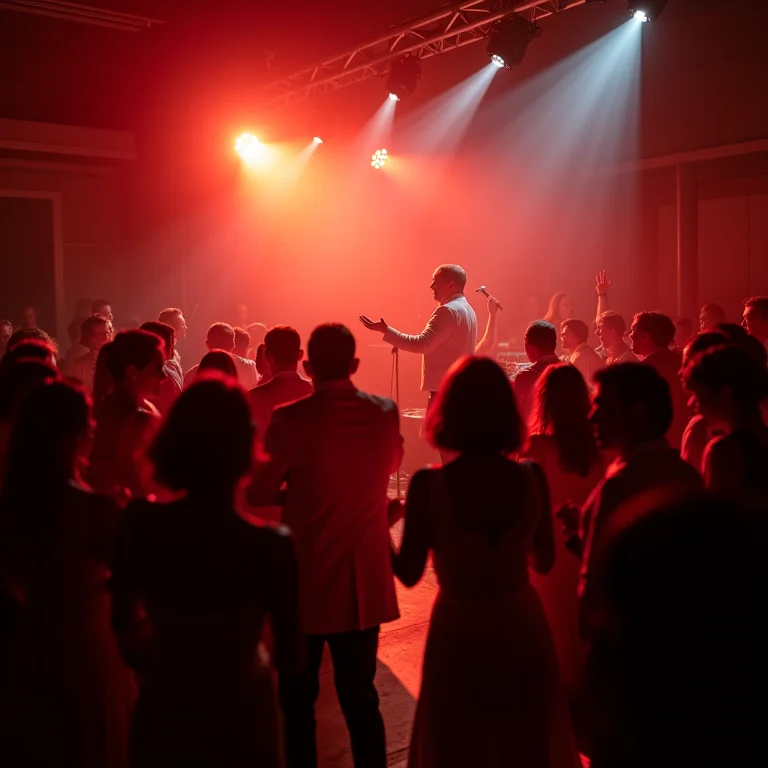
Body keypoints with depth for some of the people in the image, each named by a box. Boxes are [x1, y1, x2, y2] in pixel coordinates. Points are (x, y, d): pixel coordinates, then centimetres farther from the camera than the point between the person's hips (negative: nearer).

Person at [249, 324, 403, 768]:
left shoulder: (291, 420, -19)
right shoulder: (385, 414, -6)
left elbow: (259, 495, -10)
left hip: (306, 580, -3)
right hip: (365, 581, 3)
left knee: (298, 700, 16)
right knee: (361, 697, 17)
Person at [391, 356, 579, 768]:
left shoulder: (428, 485, -18)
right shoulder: (531, 478, -10)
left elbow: (410, 573, -10)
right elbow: (544, 561, 1)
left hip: (459, 631, -2)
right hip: (522, 628, 2)